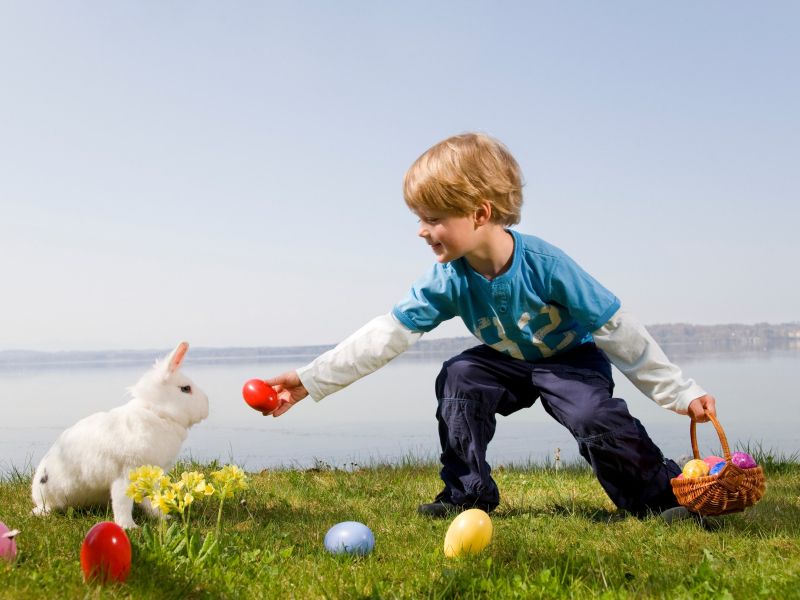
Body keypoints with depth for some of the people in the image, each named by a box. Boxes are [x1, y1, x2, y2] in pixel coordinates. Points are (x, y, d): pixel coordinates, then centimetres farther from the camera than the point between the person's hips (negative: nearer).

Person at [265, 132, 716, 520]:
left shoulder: (544, 263, -31)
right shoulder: (449, 281, -18)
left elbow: (617, 329, -25)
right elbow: (388, 333, -16)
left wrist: (680, 392, -21)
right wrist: (312, 380, -21)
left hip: (572, 360, -4)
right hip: (509, 364, 5)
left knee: (594, 417, -31)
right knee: (459, 377, -21)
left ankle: (665, 493, -7)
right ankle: (467, 494, -8)